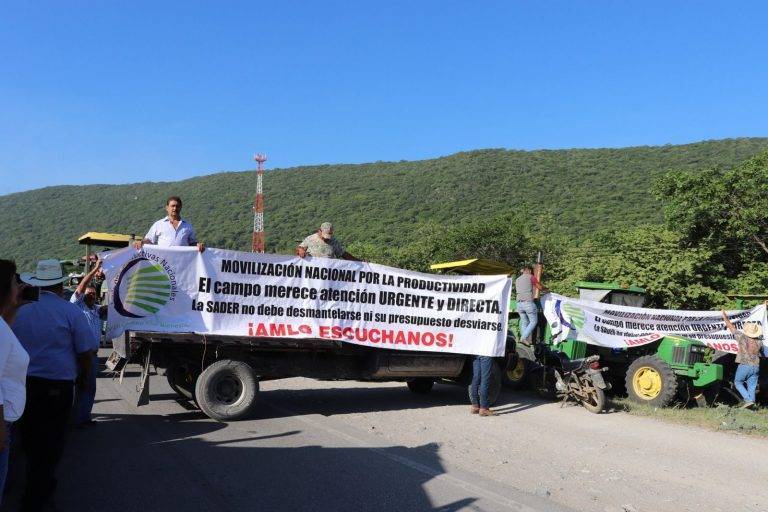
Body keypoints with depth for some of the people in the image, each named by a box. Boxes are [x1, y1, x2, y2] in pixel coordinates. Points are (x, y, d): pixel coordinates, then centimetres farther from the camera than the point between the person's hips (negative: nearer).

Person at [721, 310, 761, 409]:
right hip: (755, 366, 4)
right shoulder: (759, 341, 3)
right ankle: (751, 401, 2)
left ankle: (748, 400, -3)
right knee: (752, 386, 9)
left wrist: (726, 319, 18)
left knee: (738, 382, 10)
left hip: (744, 365, -4)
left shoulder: (742, 338, -9)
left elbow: (732, 328, 3)